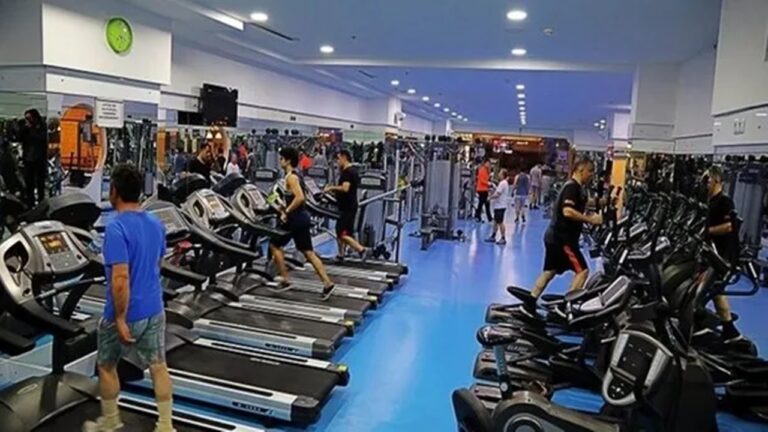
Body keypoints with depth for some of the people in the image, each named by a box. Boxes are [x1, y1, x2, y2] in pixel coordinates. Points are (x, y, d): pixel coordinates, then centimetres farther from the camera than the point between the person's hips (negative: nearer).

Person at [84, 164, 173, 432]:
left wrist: (120, 319, -21)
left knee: (106, 365, 18)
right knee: (158, 366, 13)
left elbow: (120, 279, -27)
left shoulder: (116, 227, -22)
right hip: (154, 309, 6)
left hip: (126, 314, -6)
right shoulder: (156, 224, 2)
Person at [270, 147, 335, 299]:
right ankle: (327, 283, 5)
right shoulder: (294, 175, 15)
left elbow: (300, 197, -28)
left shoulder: (290, 176, -15)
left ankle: (285, 281, 10)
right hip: (302, 218, 9)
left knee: (274, 245, 7)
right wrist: (285, 208, 17)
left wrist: (286, 212, -21)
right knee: (308, 252, 8)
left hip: (295, 219, -9)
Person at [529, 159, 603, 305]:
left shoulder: (574, 186, 18)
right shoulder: (572, 186, -14)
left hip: (555, 236, 10)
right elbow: (568, 211, -27)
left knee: (549, 271, 14)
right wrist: (590, 219, -21)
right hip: (563, 238, -10)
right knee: (582, 270, -6)